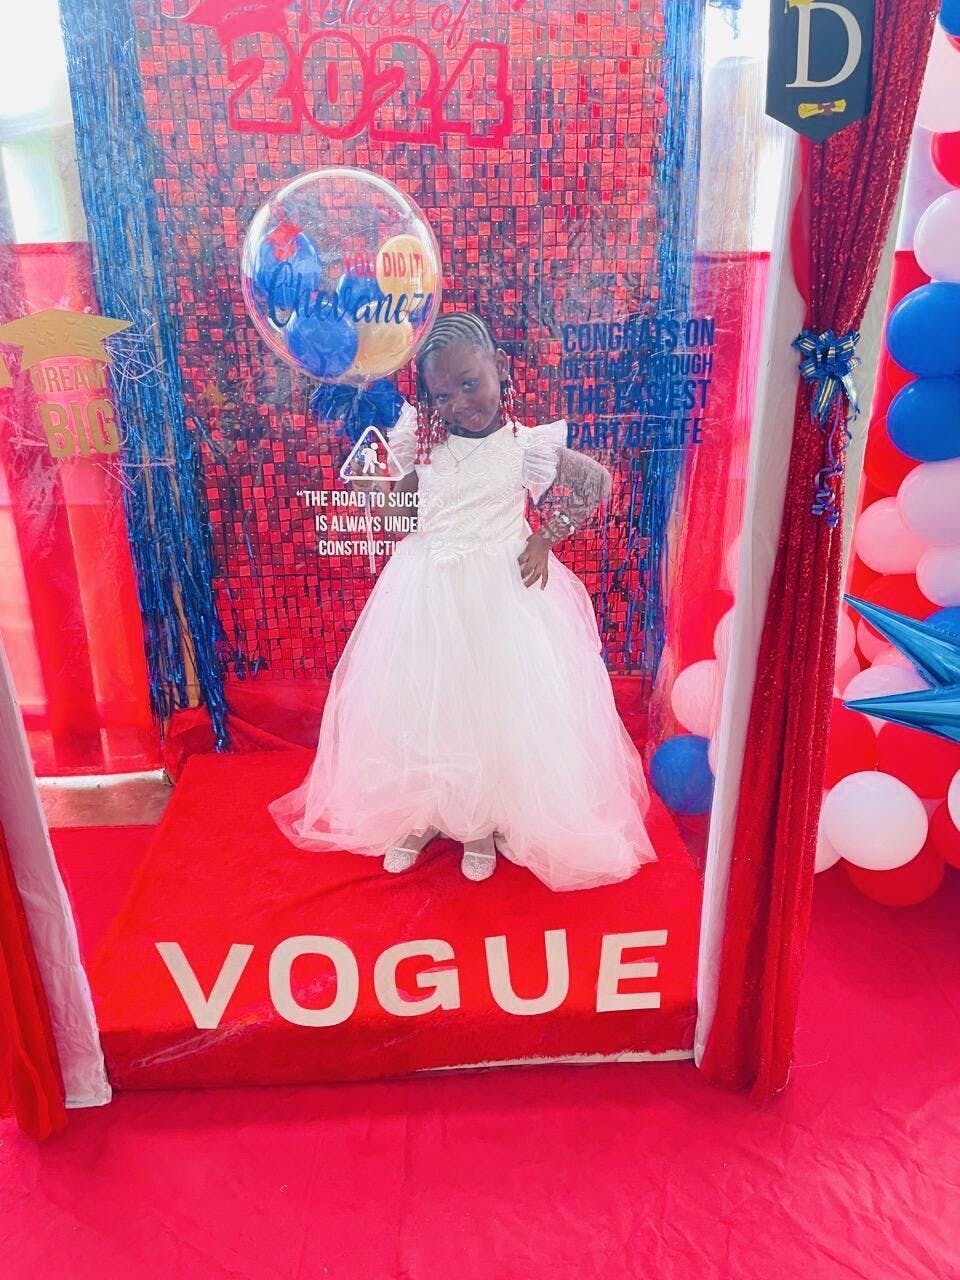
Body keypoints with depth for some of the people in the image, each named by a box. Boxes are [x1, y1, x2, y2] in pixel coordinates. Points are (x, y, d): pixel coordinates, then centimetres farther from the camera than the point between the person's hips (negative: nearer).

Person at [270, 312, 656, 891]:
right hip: (427, 593, 3)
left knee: (498, 706, 6)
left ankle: (485, 824, 28)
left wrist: (546, 537, -3)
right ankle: (420, 814, 32)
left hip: (503, 594, -2)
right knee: (419, 703, 10)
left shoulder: (528, 445, -9)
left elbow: (598, 482, 3)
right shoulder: (421, 439, -2)